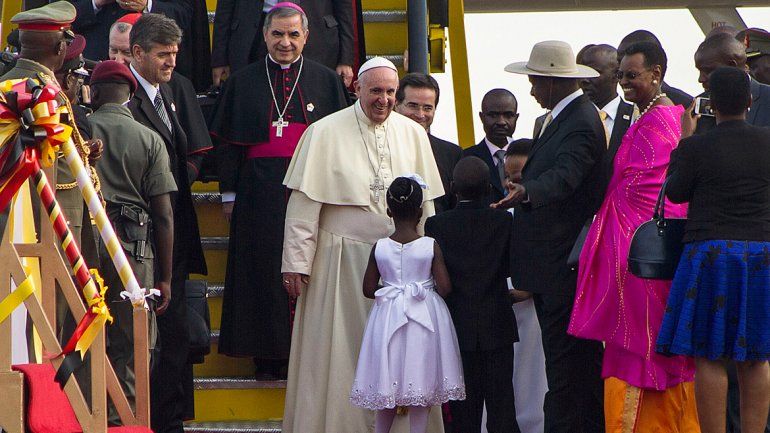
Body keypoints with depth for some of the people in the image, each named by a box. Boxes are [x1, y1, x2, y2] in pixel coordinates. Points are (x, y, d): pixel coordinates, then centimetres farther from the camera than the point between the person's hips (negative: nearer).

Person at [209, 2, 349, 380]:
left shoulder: (326, 81, 9)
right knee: (263, 273, -3)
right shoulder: (243, 82, 9)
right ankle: (267, 357, 1)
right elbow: (227, 143, 9)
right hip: (260, 191, 0)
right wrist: (229, 193, 2)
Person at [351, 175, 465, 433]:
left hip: (388, 318, 2)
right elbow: (444, 288, -11)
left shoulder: (379, 248, -5)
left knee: (387, 388, 12)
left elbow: (368, 290, 0)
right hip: (425, 317, -2)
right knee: (421, 390, 4)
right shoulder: (431, 247, -11)